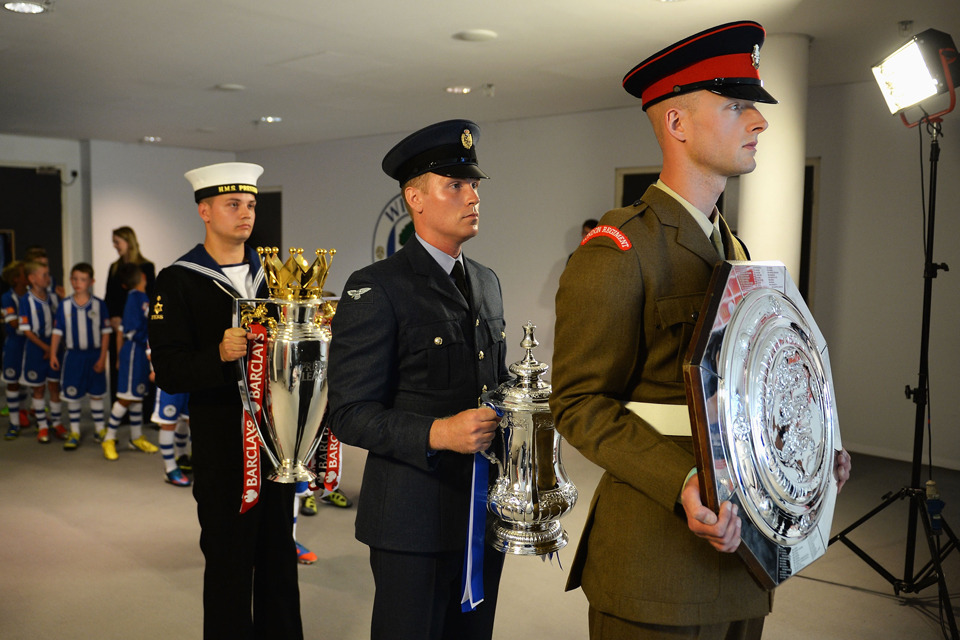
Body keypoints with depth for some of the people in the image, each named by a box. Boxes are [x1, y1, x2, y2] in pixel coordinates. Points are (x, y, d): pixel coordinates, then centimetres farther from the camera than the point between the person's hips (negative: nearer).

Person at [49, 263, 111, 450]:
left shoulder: (99, 305, -5)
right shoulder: (64, 306, -1)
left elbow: (105, 333, -3)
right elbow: (57, 332, 3)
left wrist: (102, 358, -7)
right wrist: (53, 354, -2)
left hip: (94, 355, -1)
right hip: (73, 355, 1)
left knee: (96, 394, 9)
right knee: (72, 396, 6)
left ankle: (100, 430, 22)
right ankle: (74, 433, 19)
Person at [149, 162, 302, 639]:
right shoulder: (177, 281, -5)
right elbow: (169, 373, -11)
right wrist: (220, 355, -27)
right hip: (222, 446, -4)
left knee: (279, 553, 14)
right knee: (229, 560, 5)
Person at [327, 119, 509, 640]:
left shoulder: (487, 283, 12)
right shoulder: (375, 289, -11)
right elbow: (349, 415, -15)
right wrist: (436, 433, -27)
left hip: (485, 513, 7)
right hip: (415, 520, -6)